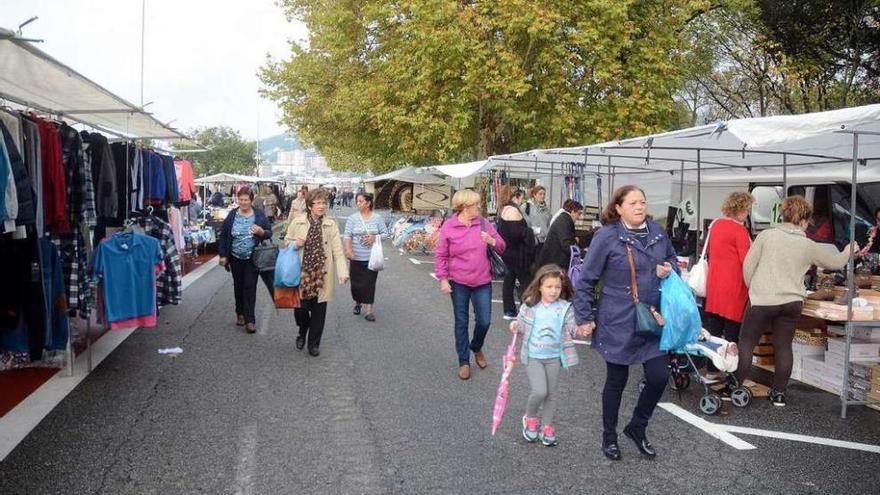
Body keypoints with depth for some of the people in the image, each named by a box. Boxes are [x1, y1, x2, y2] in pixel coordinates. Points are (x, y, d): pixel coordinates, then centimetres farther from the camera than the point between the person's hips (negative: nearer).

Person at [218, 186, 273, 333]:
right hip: (236, 258, 2)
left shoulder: (260, 215, -4)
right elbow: (223, 235, 3)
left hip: (252, 259, -2)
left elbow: (269, 233, 2)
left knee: (250, 287, -5)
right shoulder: (232, 215, -1)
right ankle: (240, 314, 31)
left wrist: (261, 232, -20)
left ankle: (250, 319, -2)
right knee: (238, 286, 13)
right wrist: (223, 255, -2)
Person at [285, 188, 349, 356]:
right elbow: (286, 242, 11)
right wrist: (295, 244, -13)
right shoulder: (297, 222, -1)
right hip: (301, 275, 0)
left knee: (318, 312, 7)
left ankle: (313, 343, 26)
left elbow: (337, 250, -8)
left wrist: (342, 271, -20)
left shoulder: (331, 225, -2)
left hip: (322, 276, 0)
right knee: (300, 308, 1)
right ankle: (302, 332, 34)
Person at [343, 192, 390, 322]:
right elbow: (347, 236, -8)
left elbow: (386, 234, 5)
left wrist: (375, 238, -14)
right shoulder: (352, 218, -2)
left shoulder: (377, 218, 0)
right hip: (356, 257, 1)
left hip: (372, 257, 0)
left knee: (370, 284, 0)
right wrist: (348, 249, -24)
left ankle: (369, 310, 6)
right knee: (356, 282, 9)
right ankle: (357, 303, 34)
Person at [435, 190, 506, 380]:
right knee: (461, 322, 8)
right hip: (459, 283, -2)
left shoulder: (484, 223, 0)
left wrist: (492, 241, -17)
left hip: (482, 282, 2)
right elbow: (440, 255, -2)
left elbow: (502, 247, 4)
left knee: (484, 321, 4)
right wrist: (443, 279, -8)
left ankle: (476, 348, 35)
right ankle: (464, 361, 21)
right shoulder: (448, 226, -6)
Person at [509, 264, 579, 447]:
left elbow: (572, 331, -5)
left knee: (551, 394, 12)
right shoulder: (529, 305, -6)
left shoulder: (565, 308, -6)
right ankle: (530, 418, 17)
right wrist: (516, 326, -14)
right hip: (533, 356, -2)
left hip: (554, 357, 2)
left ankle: (547, 426, 30)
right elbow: (522, 327, 6)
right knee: (539, 391, -12)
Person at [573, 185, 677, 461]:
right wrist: (584, 318, -9)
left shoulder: (657, 232, 2)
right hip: (618, 323, -5)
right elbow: (586, 280, -10)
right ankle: (609, 436, 31)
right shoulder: (607, 237, -14)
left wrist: (670, 269, -4)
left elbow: (672, 259, 20)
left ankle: (637, 427, 29)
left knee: (659, 376, 3)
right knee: (616, 380, 9)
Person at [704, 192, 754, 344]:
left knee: (713, 333, 11)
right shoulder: (740, 230, -14)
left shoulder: (716, 224, 8)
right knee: (732, 335, 1)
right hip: (733, 285, -7)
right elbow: (746, 261, -14)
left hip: (714, 282, 7)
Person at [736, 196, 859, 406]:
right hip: (791, 302, 3)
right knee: (784, 346, 13)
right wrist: (849, 250, 39)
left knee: (747, 342, 7)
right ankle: (779, 393, 18)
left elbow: (748, 265, -2)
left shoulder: (766, 235, -4)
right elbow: (836, 262, 19)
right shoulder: (808, 246, 3)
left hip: (762, 299, -2)